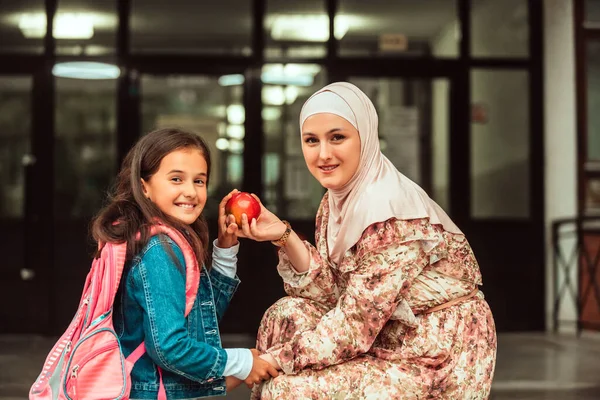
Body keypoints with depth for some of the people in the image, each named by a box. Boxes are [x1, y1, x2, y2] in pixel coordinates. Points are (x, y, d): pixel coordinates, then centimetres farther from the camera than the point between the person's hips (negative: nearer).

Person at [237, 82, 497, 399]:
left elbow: (357, 321, -23)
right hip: (391, 341, 8)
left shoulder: (389, 211, -23)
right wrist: (284, 236, -13)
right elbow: (333, 293, 0)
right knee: (287, 316, -1)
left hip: (437, 359, -8)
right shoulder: (339, 198, 3)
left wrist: (274, 361, -15)